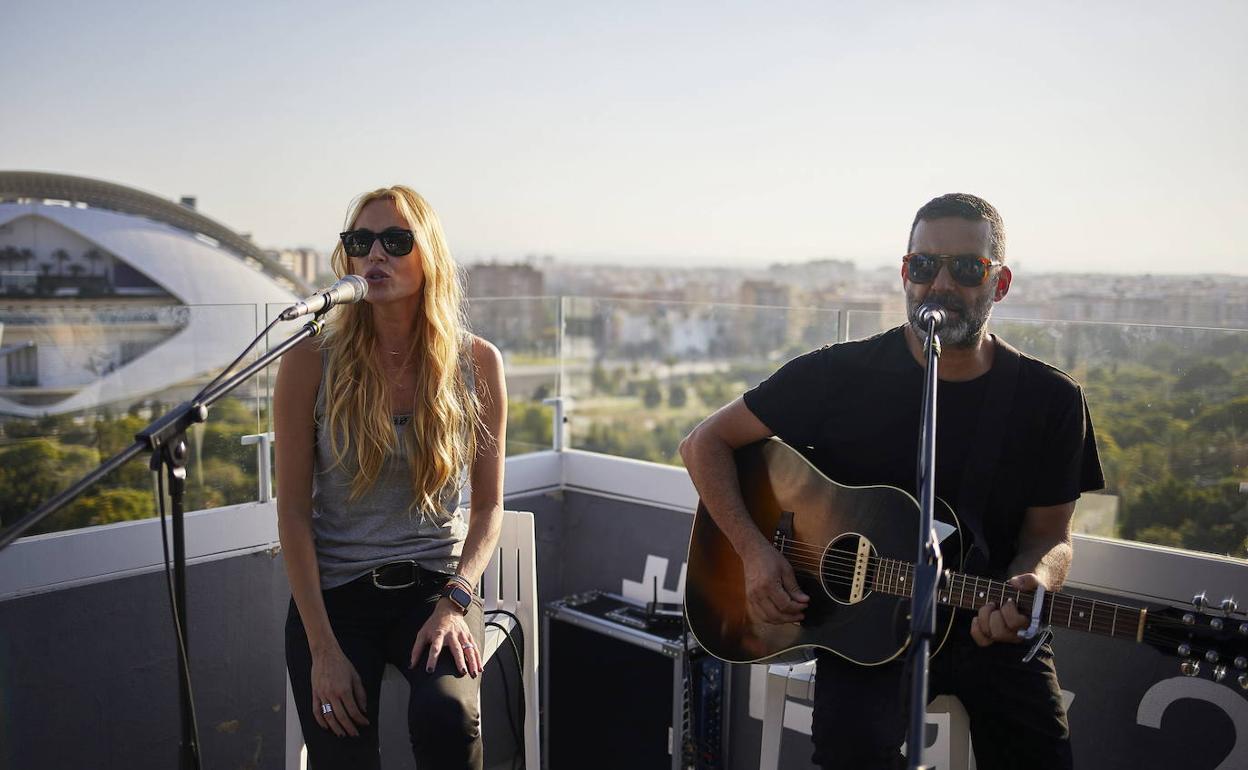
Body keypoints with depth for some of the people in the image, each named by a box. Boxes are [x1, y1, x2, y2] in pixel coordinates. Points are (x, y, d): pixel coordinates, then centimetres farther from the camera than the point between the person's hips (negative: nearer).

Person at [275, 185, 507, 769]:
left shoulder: (477, 362, -3)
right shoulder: (312, 360, -7)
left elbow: (488, 506, 3)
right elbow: (293, 511, -6)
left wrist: (455, 601, -12)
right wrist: (323, 647, -11)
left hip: (435, 585, 0)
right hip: (334, 592, 0)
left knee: (446, 714, -26)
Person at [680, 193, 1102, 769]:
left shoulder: (1051, 401, -1)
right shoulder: (841, 375, -7)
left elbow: (1048, 533, 5)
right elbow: (705, 443, -2)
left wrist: (1028, 585, -19)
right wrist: (753, 551, -15)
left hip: (989, 620, 3)